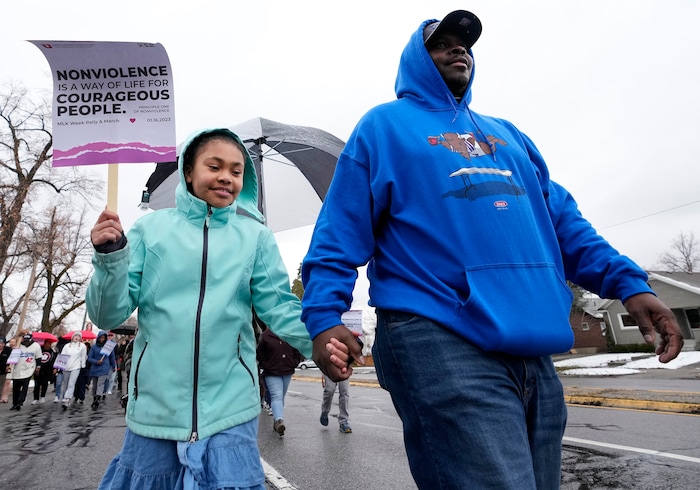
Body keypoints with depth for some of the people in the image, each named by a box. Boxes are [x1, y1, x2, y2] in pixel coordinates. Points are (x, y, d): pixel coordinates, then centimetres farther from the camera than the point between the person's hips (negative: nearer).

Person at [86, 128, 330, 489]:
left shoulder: (256, 235, 1)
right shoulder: (150, 227, 1)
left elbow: (279, 306, -4)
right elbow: (110, 316, 1)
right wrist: (110, 258, -17)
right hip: (155, 405, 1)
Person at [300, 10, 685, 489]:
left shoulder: (507, 134, 25)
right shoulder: (384, 125, 7)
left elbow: (561, 219, 21)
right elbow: (340, 233, -1)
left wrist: (627, 281, 9)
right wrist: (324, 317, -14)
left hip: (535, 350, 7)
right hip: (440, 340, -6)